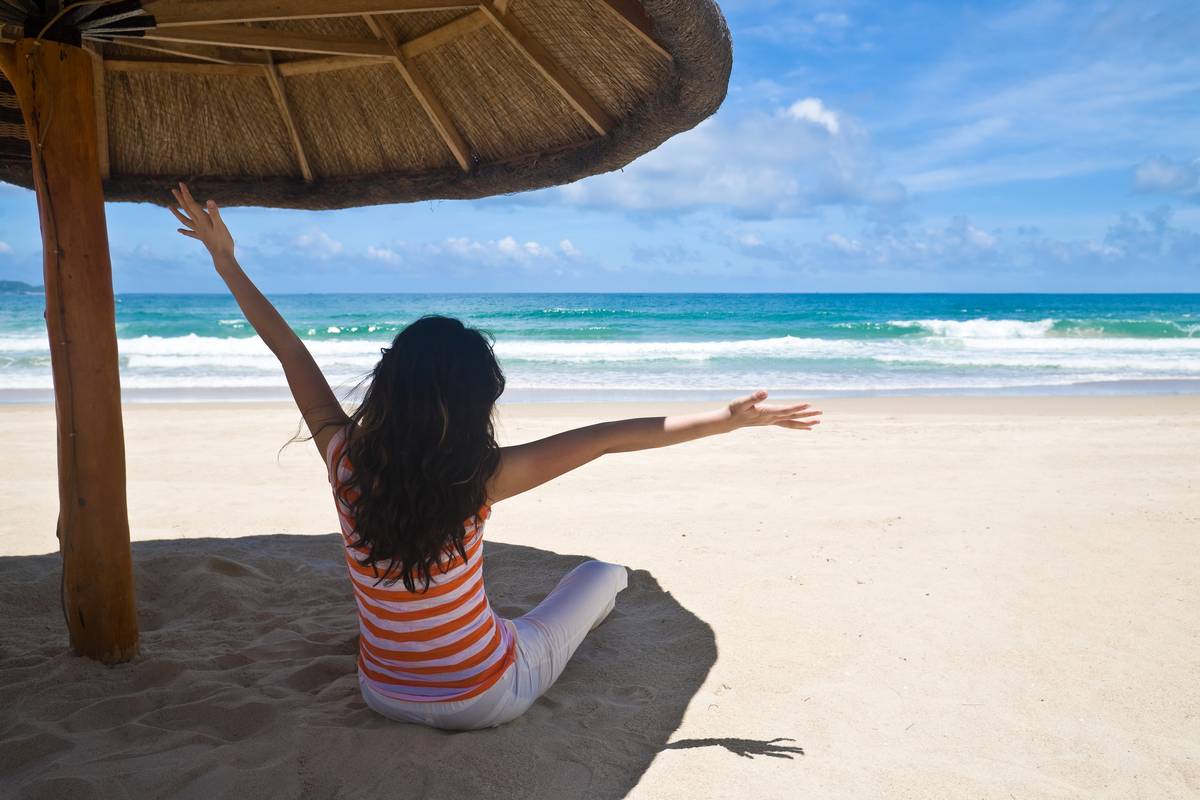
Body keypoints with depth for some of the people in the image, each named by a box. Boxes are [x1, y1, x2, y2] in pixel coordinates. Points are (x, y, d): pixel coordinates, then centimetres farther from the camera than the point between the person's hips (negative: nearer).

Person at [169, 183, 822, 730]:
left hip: (385, 695, 4)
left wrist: (225, 259, 3)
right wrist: (731, 418, -18)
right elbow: (607, 438, -23)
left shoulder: (347, 463, -19)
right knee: (604, 574, 21)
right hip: (487, 698, -3)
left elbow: (289, 352, -8)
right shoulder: (476, 480, -27)